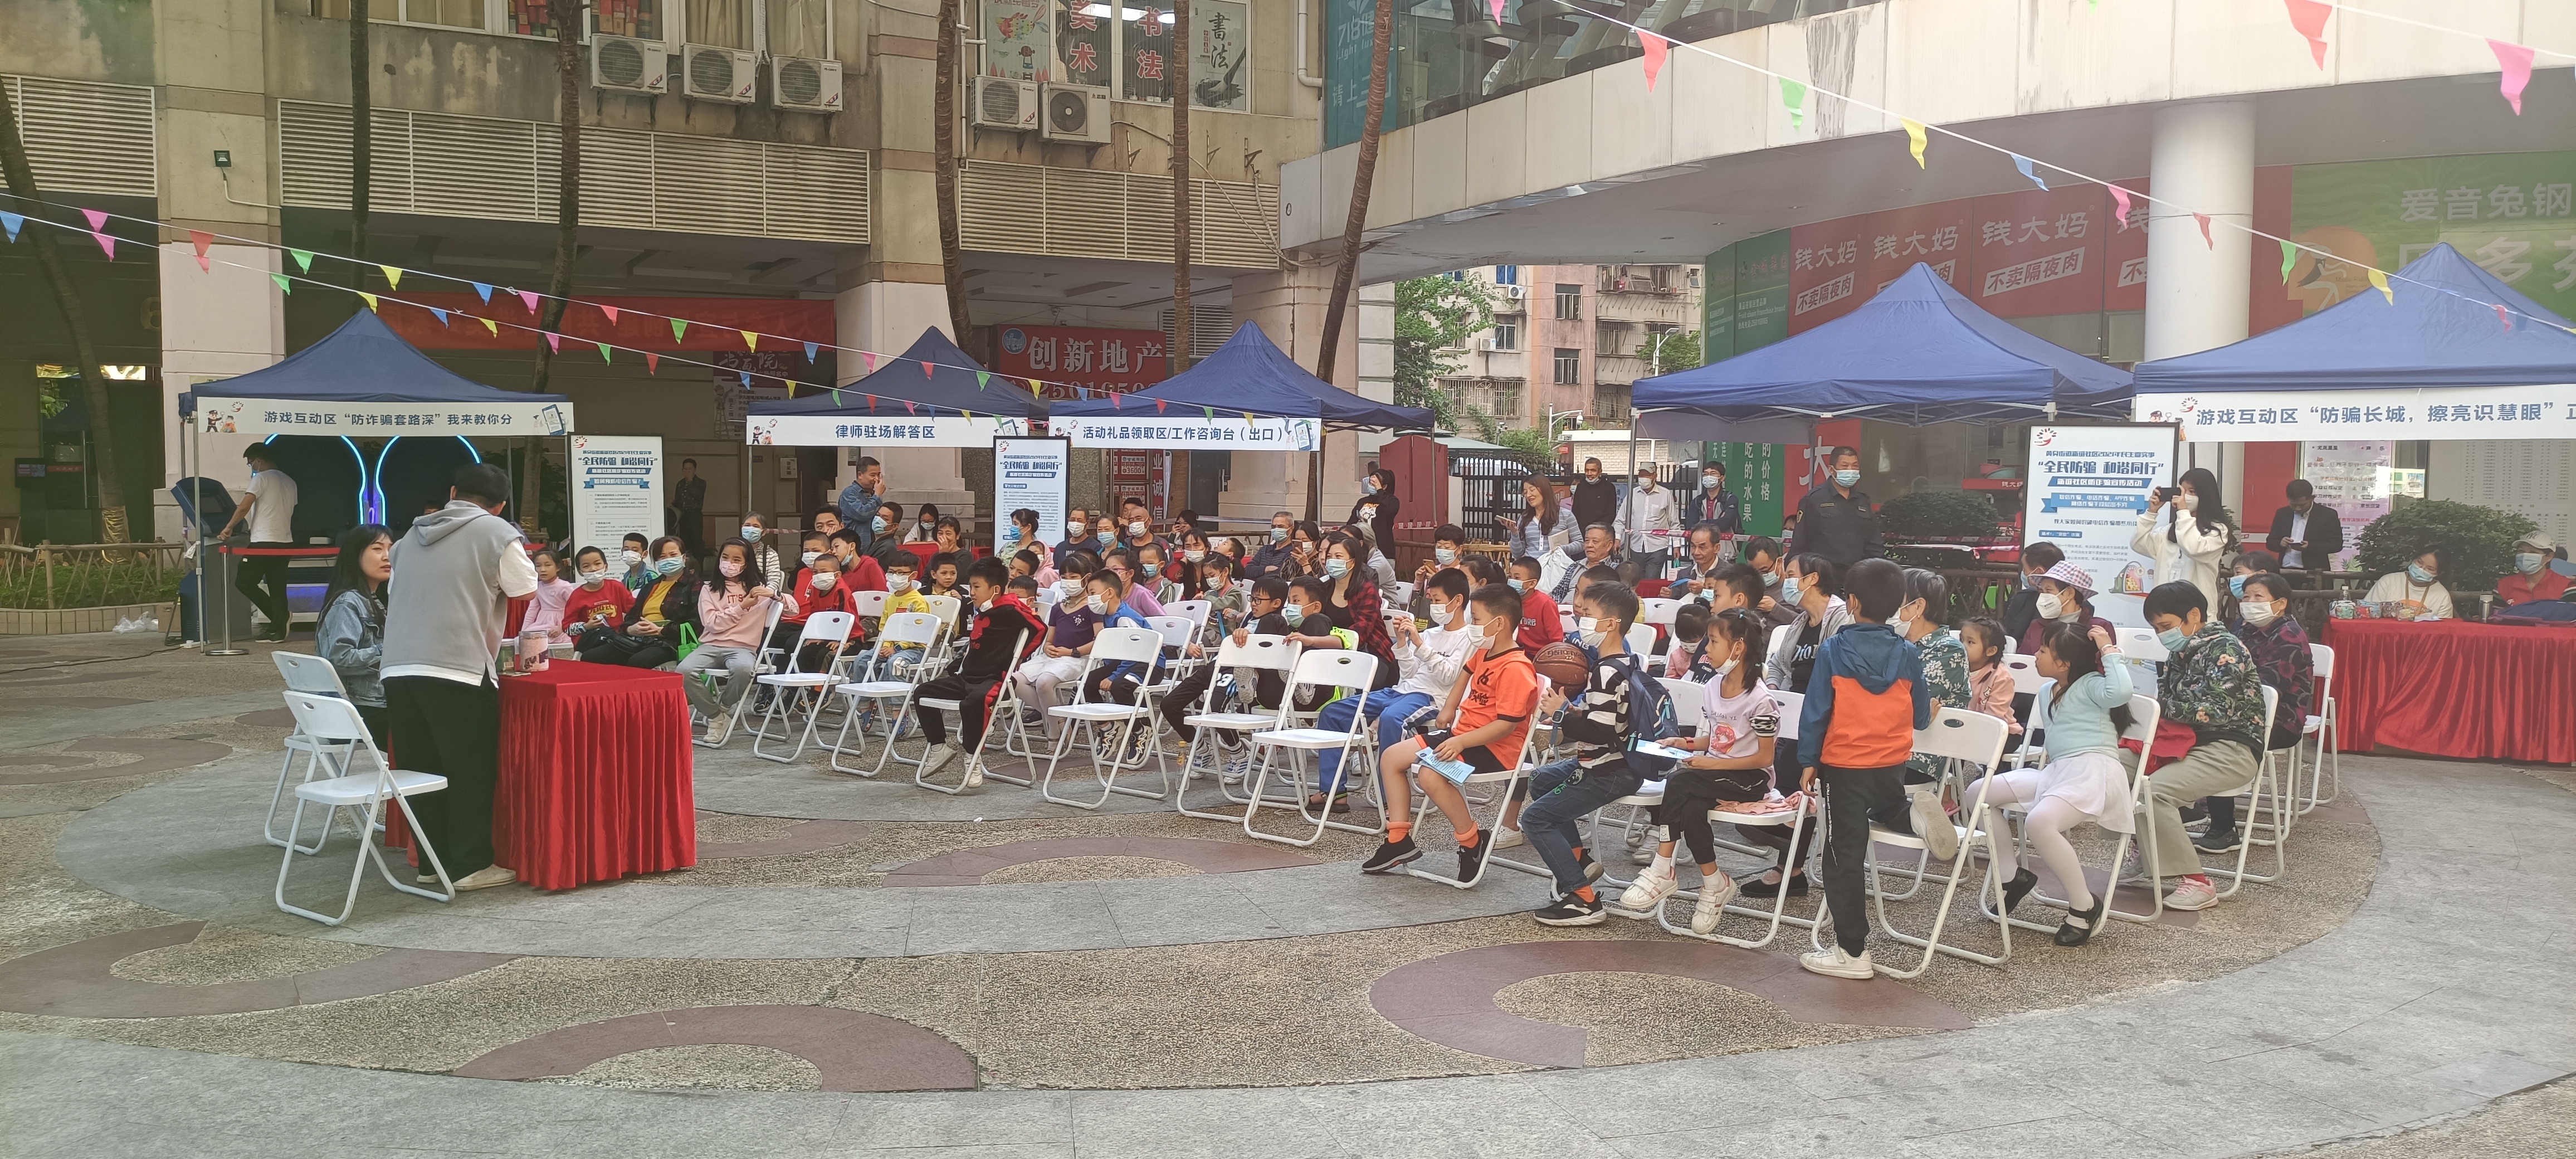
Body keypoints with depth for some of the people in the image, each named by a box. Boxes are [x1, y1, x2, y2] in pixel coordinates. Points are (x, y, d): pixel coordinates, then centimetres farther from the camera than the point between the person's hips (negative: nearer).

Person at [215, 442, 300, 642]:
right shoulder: (290, 482, 15)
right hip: (285, 541, 7)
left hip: (263, 543, -7)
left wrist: (228, 528, -2)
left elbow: (244, 508, -12)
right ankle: (277, 630, 5)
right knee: (277, 588, 7)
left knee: (244, 582, 2)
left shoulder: (262, 478, -7)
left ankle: (281, 616, -4)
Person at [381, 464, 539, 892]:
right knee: (471, 771, 3)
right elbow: (527, 593, 1)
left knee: (424, 768, 12)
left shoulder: (415, 534, 17)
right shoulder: (497, 533, -1)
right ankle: (471, 865, 5)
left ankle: (433, 858, 18)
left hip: (399, 669, 6)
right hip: (460, 671, -6)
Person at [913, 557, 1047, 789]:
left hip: (994, 679, -9)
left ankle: (973, 760, -23)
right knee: (923, 693, 5)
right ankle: (939, 748, 13)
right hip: (967, 677, 9)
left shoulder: (1010, 611, -11)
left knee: (971, 702, -38)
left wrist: (1015, 657, -8)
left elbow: (1039, 628, -18)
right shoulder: (980, 612, 14)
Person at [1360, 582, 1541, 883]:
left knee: (1430, 773, -34)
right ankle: (1399, 841, 8)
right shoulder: (1483, 654, 10)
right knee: (1391, 757, 6)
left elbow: (1507, 724, -28)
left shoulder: (1515, 668, -21)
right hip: (1462, 733, 11)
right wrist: (1448, 709, 27)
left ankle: (1472, 843, -14)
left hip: (1494, 747, -11)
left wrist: (1461, 742, -32)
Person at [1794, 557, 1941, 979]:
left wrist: (1808, 762, -1)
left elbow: (1815, 712, -10)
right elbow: (1921, 718, 6)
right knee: (1887, 808, 35)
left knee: (1845, 857, 2)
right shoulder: (1908, 656, -1)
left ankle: (1852, 951, 4)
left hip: (1843, 766, -4)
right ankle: (1916, 811, -1)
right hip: (1893, 766, 4)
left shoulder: (1833, 652, -11)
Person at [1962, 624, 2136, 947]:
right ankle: (2013, 875, 9)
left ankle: (2086, 906, -17)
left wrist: (2109, 650, -15)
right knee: (1978, 793, -1)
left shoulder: (2090, 685, 0)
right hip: (2055, 771, 9)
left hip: (2093, 770, -9)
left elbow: (2119, 692, -25)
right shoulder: (2049, 692, 24)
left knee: (2040, 822, -36)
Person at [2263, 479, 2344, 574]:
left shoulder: (2328, 515, -1)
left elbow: (2337, 544, -4)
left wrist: (2310, 547, -21)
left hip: (2314, 573, -3)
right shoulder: (2282, 514, 10)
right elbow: (2270, 542, 13)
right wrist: (2280, 543, -12)